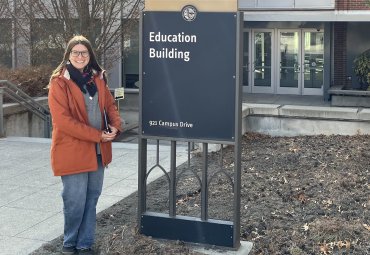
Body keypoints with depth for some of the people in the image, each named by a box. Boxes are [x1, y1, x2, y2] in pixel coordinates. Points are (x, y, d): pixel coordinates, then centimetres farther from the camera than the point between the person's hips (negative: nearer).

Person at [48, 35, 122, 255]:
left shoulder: (98, 78, 10)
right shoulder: (59, 82, -10)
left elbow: (110, 105, 16)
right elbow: (62, 120, -17)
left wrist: (116, 125, -7)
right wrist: (97, 135, -18)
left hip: (98, 151, 6)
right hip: (72, 151, -6)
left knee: (92, 199, 11)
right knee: (76, 201, -1)